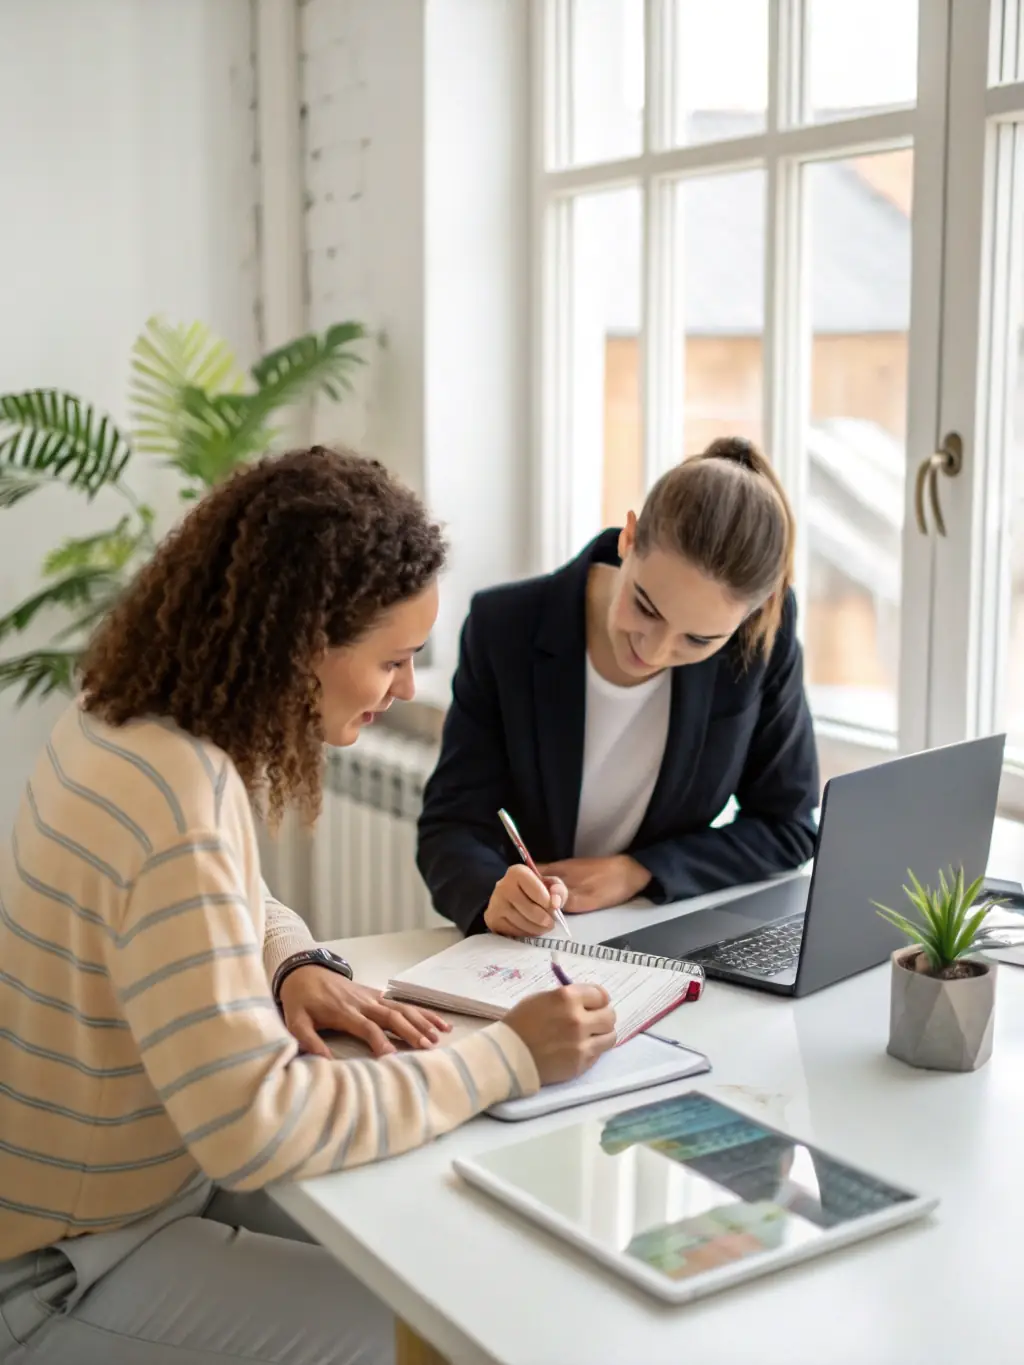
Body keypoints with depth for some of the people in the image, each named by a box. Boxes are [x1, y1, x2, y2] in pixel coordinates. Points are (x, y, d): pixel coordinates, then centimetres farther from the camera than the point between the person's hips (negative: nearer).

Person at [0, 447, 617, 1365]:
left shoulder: (135, 722, -3)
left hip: (120, 1177, 9)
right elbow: (253, 1125, -36)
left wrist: (298, 967, -6)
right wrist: (512, 1058, -28)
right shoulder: (174, 809, -32)